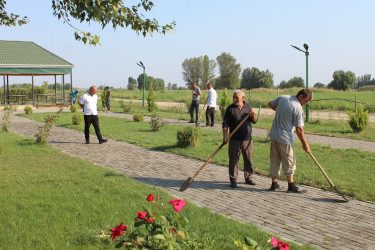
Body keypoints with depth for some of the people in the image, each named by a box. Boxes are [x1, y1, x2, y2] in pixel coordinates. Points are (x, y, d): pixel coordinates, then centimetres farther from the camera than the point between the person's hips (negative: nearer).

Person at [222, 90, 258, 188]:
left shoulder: (248, 107, 8)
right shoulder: (230, 108, 0)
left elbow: (255, 121, 12)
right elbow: (225, 123, -2)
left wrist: (253, 115, -10)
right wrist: (225, 136, -13)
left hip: (247, 139, 3)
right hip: (234, 140, -2)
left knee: (249, 160, 9)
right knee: (233, 160, 0)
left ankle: (249, 178, 22)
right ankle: (233, 179, 9)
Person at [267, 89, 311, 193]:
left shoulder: (282, 98, 2)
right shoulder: (298, 109, -17)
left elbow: (270, 104, 20)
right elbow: (299, 129, -15)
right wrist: (305, 144, -6)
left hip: (274, 135, 7)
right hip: (285, 138, -7)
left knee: (274, 160, 13)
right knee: (289, 162, 5)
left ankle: (274, 183, 20)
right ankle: (291, 185, 13)